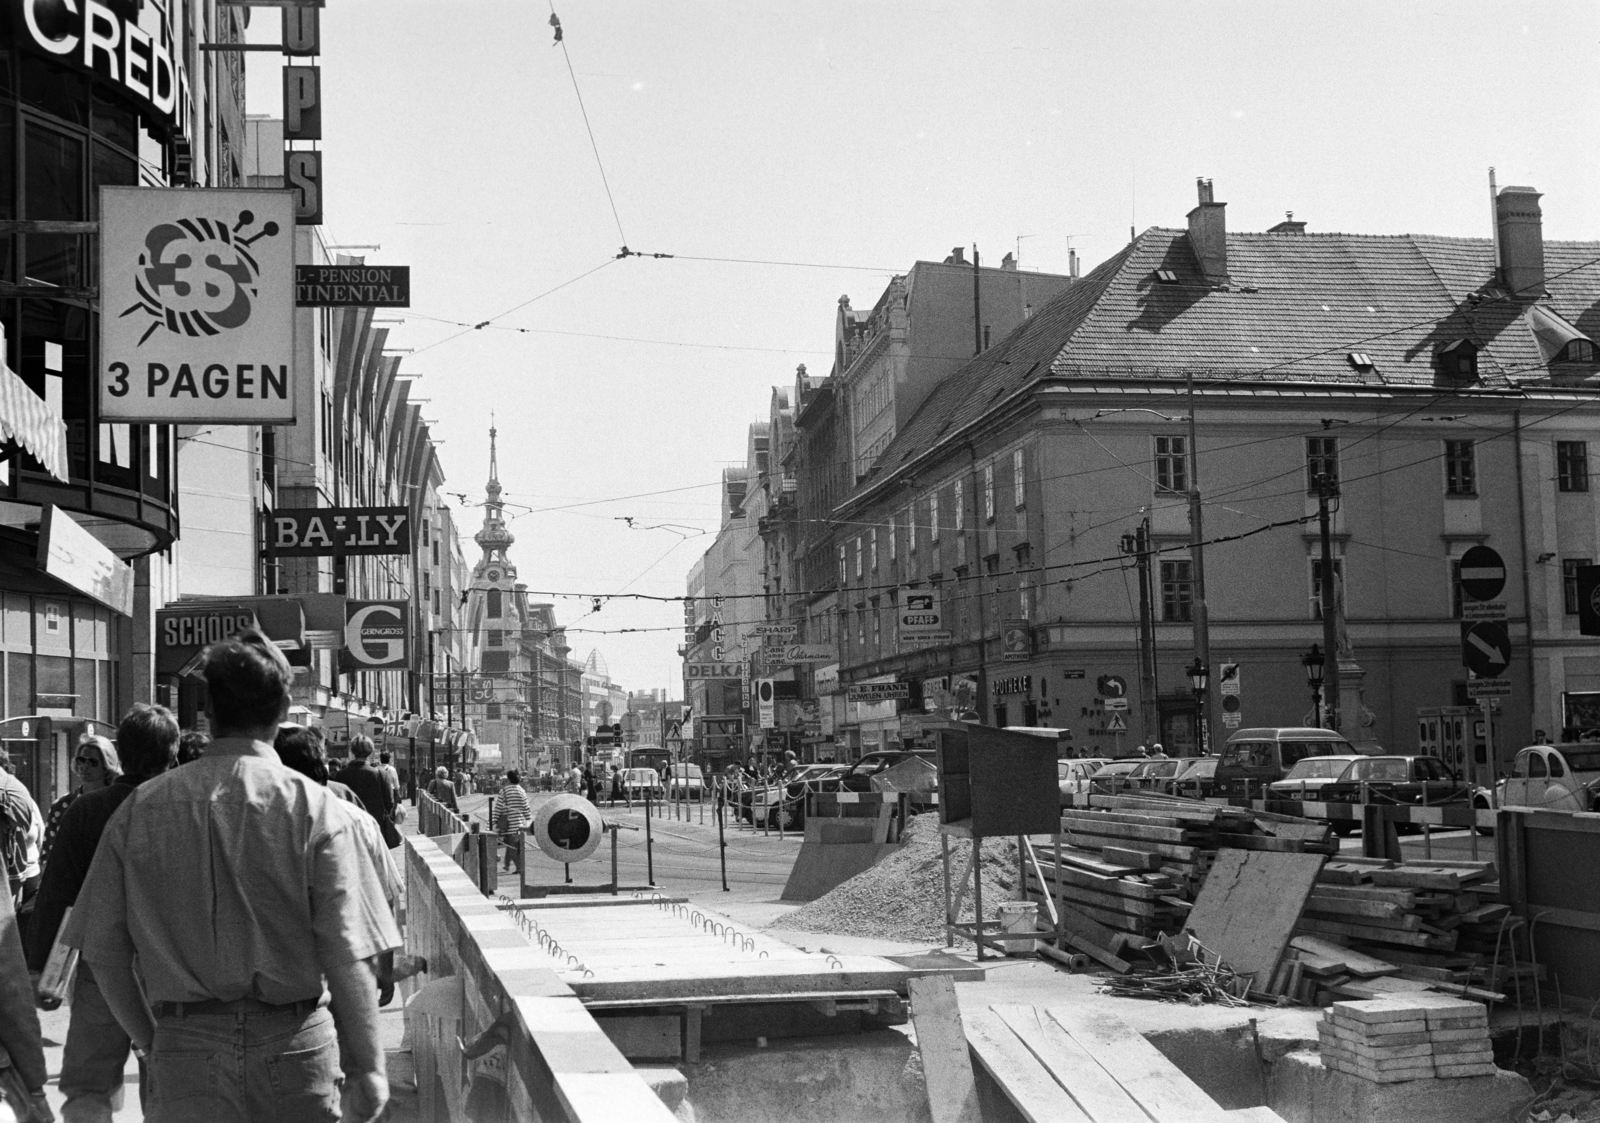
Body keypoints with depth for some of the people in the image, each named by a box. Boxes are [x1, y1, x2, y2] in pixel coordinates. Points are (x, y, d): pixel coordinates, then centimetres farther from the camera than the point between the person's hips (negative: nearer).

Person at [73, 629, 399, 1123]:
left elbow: (103, 950, 3)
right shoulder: (317, 811, -9)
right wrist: (366, 1067, -3)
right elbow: (348, 958, -12)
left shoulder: (140, 808, -1)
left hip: (184, 1047, 1)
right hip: (294, 1043, -1)